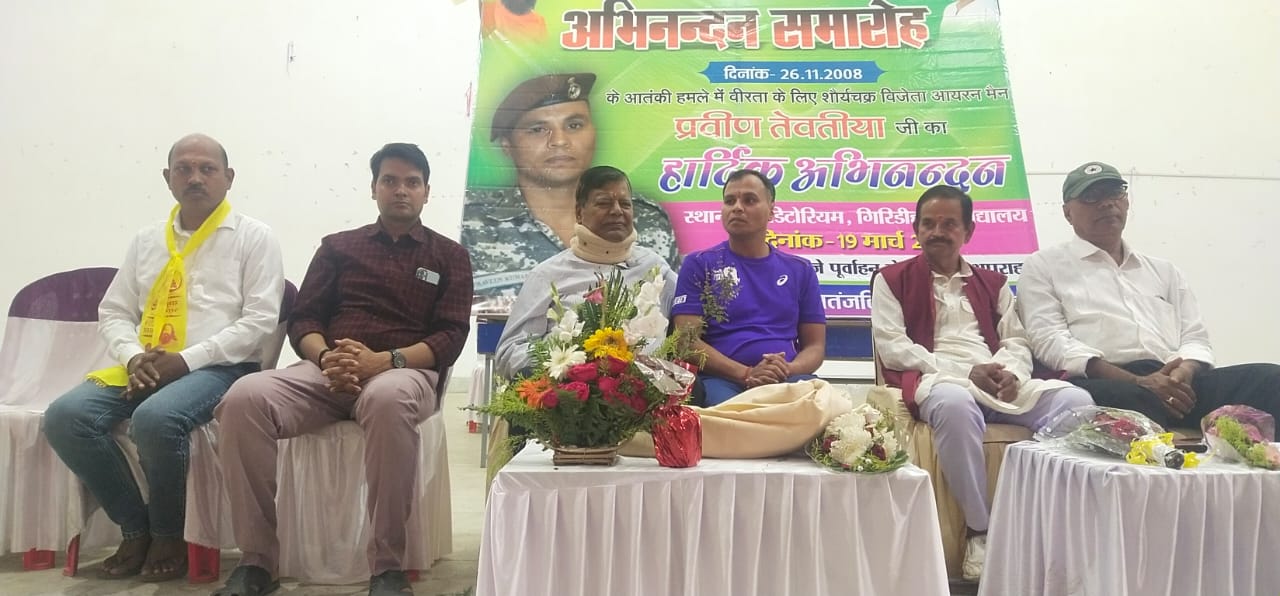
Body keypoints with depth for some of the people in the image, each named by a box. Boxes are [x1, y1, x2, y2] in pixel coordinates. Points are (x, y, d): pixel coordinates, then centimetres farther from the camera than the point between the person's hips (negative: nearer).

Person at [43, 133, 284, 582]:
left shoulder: (253, 236, 2)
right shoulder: (146, 240, 18)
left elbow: (260, 319, -8)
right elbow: (113, 313, 17)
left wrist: (188, 359, -15)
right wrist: (133, 357, -6)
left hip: (219, 367, -5)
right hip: (143, 368, 6)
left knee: (155, 418, -34)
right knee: (65, 416, -18)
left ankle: (168, 534, -7)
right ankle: (135, 527, -1)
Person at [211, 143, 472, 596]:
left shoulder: (449, 256, 14)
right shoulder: (338, 247, 21)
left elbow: (451, 337, 3)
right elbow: (303, 319, 13)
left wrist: (382, 360, -15)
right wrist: (326, 358, -12)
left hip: (404, 371, -2)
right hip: (327, 371, 3)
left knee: (388, 399, -41)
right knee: (244, 399, -29)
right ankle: (257, 560, -18)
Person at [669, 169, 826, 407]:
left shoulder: (800, 270, 18)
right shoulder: (699, 265, 9)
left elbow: (815, 345, 15)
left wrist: (787, 370, -9)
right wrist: (746, 374, -14)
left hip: (788, 380, 3)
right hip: (722, 379, -2)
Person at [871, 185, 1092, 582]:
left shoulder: (993, 283, 26)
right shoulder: (892, 279, 12)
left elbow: (1017, 341, 15)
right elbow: (892, 348, -1)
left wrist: (1011, 372, -11)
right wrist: (965, 371, -11)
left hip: (999, 383, 4)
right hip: (935, 380, -4)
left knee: (1075, 400, -23)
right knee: (955, 404, -40)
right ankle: (981, 531, -24)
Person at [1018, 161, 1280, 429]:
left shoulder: (1163, 270, 30)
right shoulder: (1043, 266, 13)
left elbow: (1195, 338, 22)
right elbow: (1050, 342, -2)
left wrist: (1182, 375, -6)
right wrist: (1137, 383, -13)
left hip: (1175, 383, 6)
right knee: (1132, 399, -41)